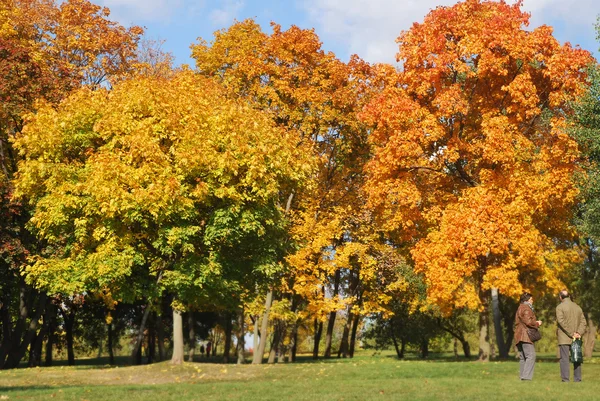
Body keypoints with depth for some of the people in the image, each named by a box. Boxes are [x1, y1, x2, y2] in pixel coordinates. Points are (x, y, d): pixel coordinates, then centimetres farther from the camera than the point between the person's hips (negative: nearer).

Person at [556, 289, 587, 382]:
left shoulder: (560, 307, -5)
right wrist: (579, 333, -6)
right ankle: (577, 378, 12)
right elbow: (583, 322, 5)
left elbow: (562, 322, -16)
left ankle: (565, 379, -8)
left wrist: (571, 333, -15)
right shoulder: (577, 307, 12)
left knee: (564, 359, -4)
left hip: (564, 339, -5)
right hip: (575, 340, 5)